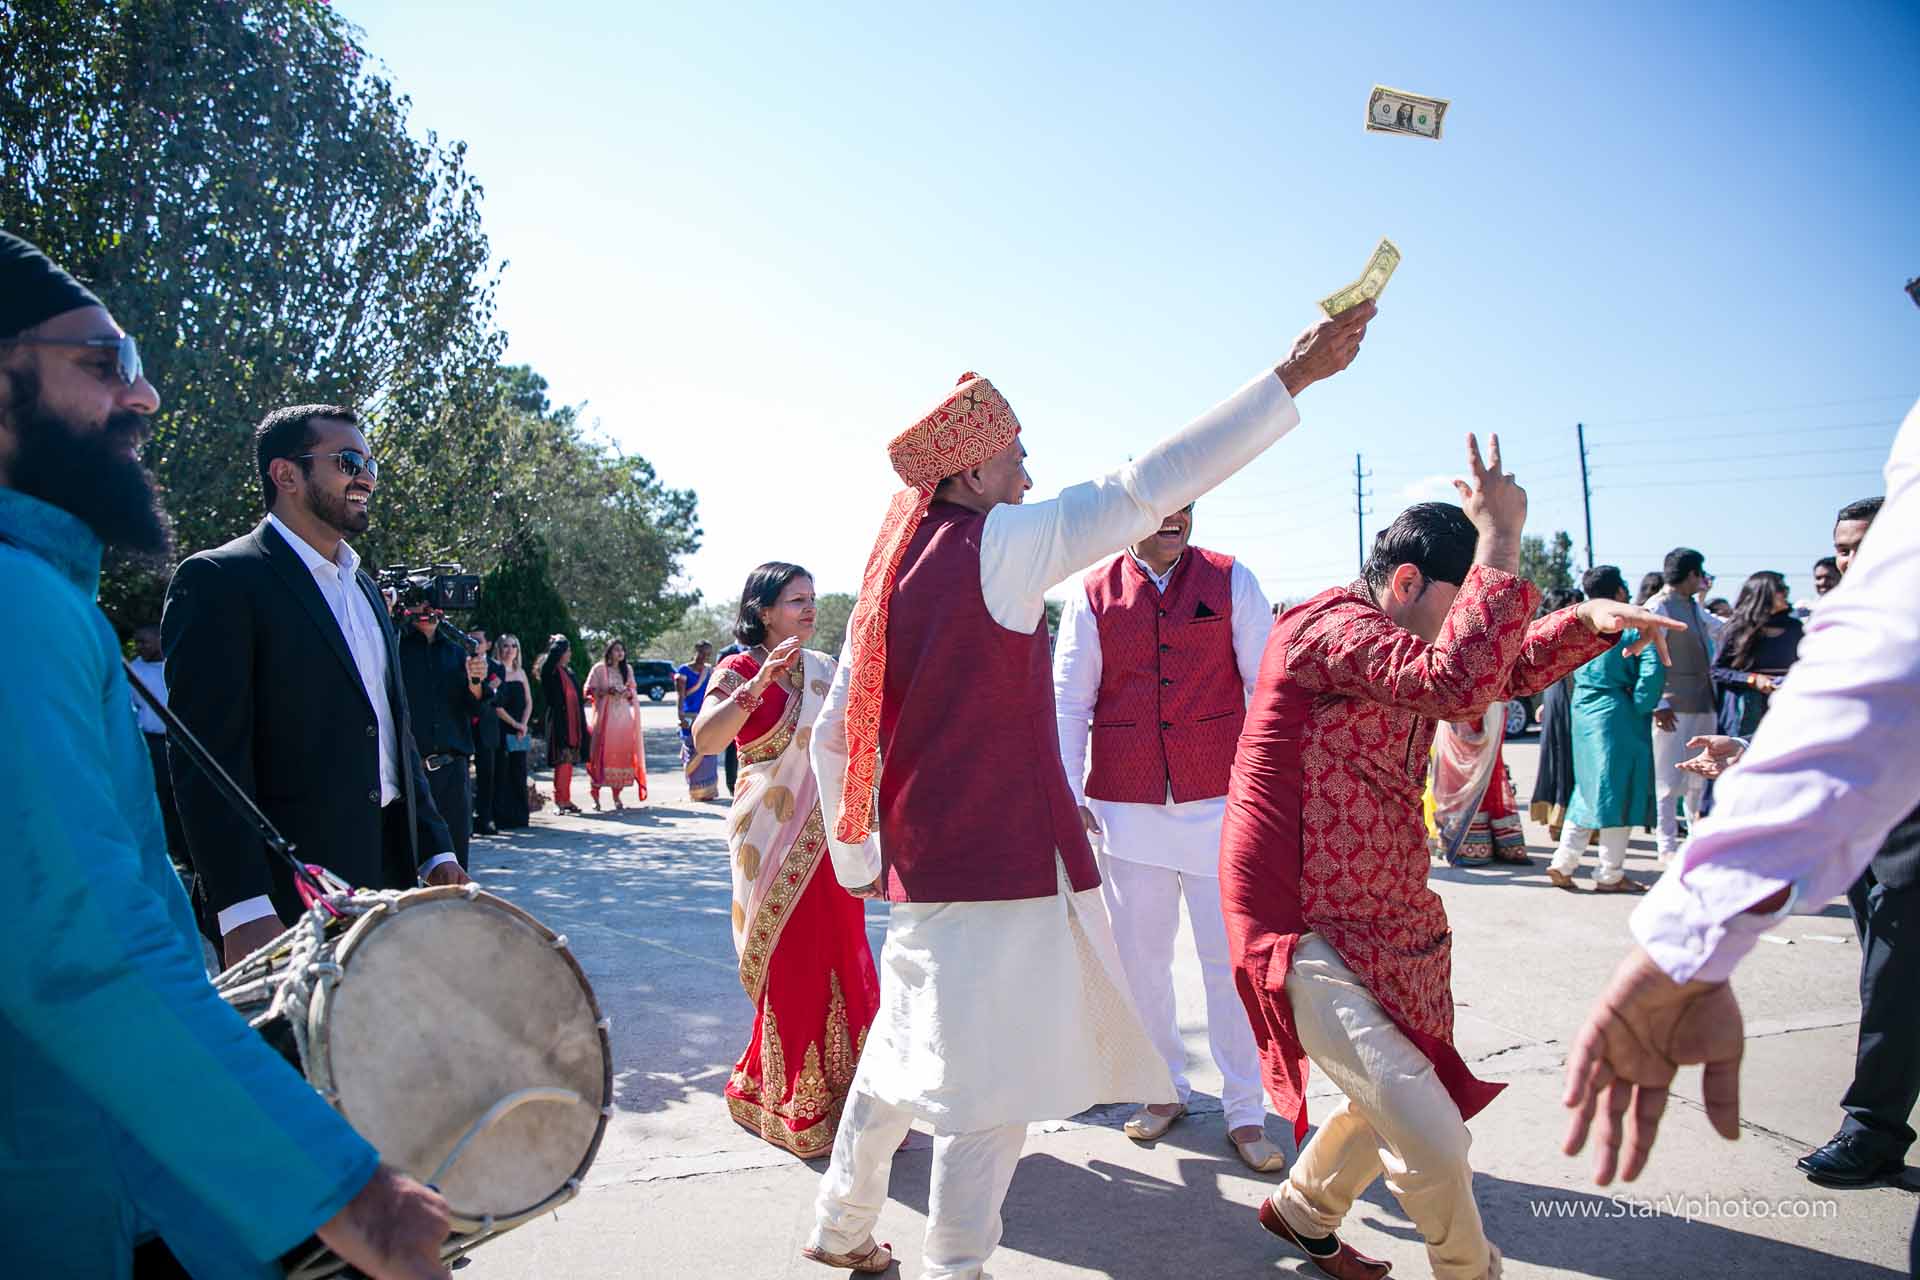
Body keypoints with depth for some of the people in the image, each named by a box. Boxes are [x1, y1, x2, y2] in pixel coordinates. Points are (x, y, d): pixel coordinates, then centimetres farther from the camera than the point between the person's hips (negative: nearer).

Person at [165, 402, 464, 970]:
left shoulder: (364, 588, 17)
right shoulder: (220, 579, -7)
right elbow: (208, 755, -14)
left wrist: (435, 849, 14)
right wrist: (244, 909, -20)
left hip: (389, 876, 7)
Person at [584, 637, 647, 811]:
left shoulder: (627, 669, 15)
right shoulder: (599, 668, 1)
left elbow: (634, 691, 21)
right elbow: (589, 690, -1)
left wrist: (628, 692, -1)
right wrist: (607, 691, -14)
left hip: (623, 716, 4)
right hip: (605, 716, -4)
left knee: (622, 753, 1)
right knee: (601, 752, -8)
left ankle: (616, 796, 8)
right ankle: (595, 797, -5)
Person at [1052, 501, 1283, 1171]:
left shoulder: (1231, 581, 2)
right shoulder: (1092, 594, 3)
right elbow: (1068, 700, 4)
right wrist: (1067, 795, 0)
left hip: (1220, 803, -1)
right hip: (1125, 808, 1)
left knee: (1233, 958, 3)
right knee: (1140, 959, 11)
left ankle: (1245, 1111, 17)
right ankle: (1165, 1087, 31)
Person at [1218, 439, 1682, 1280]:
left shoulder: (1405, 641, 10)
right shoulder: (1330, 628, -20)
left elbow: (1510, 670, 23)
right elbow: (1460, 680, -36)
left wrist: (1589, 619, 4)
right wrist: (1500, 537, -28)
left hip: (1385, 920, 10)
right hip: (1307, 931, -10)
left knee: (1401, 1098, 26)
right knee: (1431, 1138, -12)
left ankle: (1303, 1211, 48)